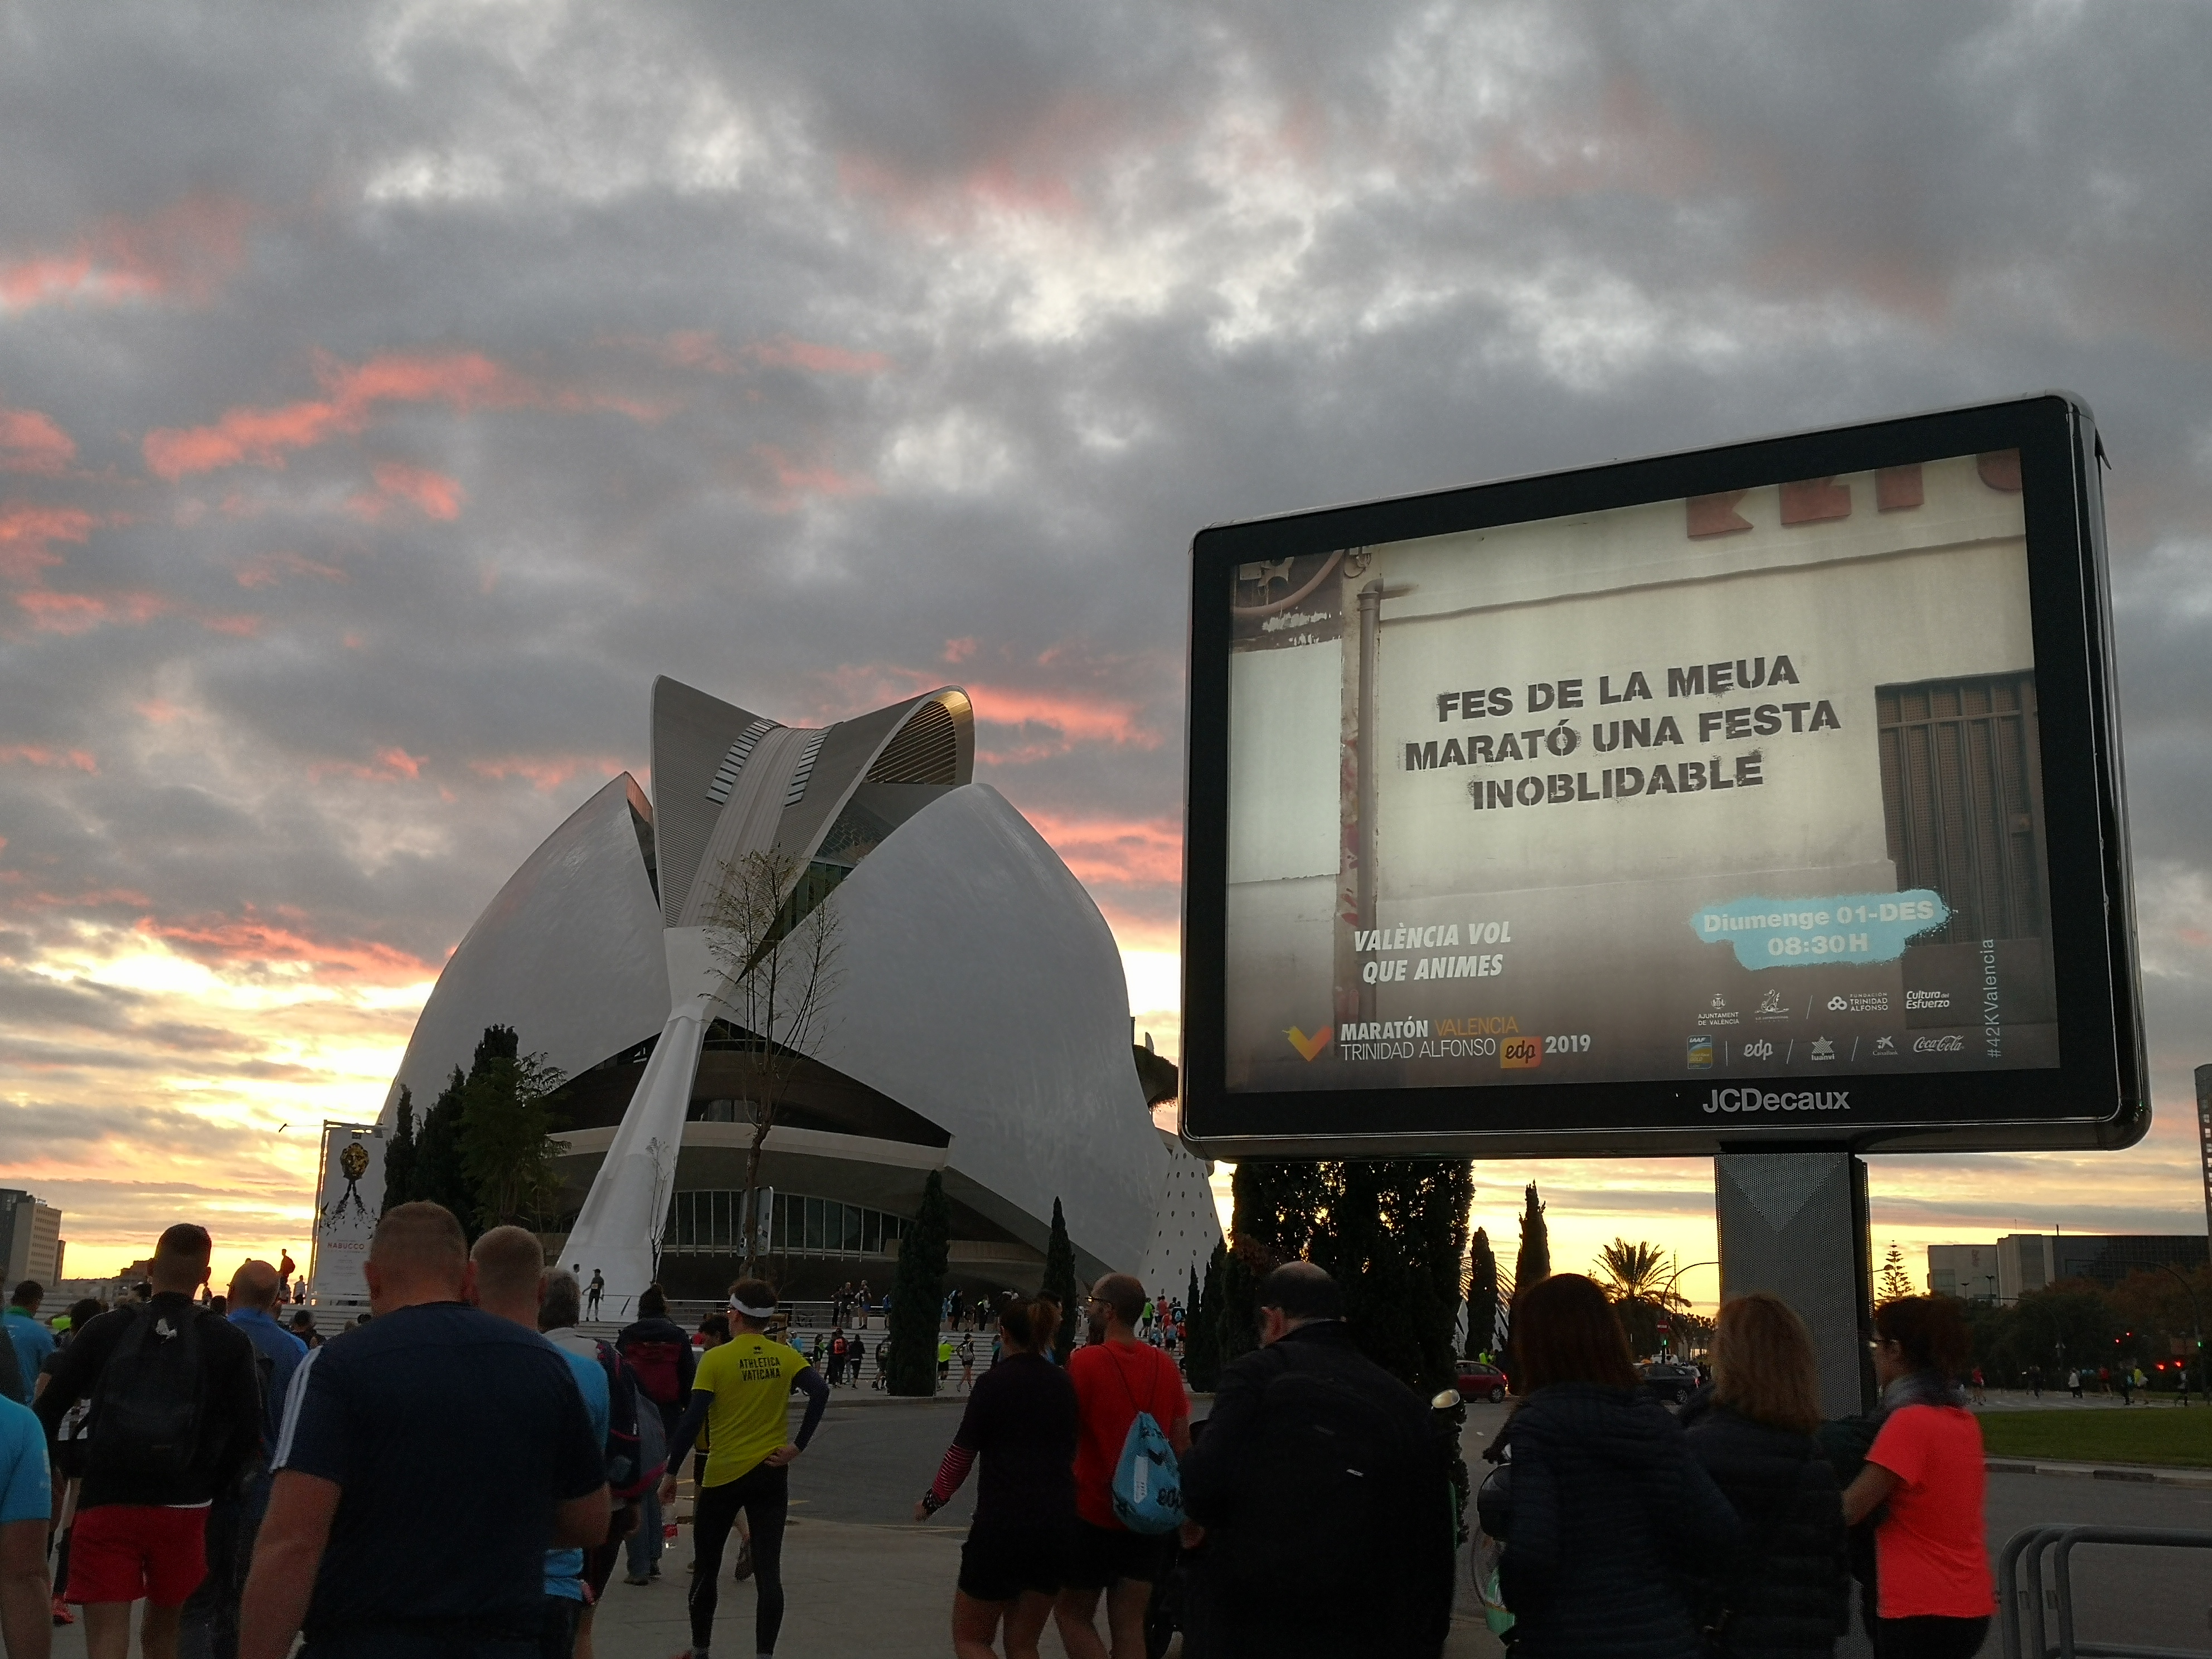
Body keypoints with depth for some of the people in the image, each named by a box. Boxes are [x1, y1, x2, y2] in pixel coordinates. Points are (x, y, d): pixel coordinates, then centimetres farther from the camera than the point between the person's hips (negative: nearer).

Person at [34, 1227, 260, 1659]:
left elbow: (47, 1411, 0)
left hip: (106, 1505, -1)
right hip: (182, 1510, 1)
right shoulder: (229, 1342, -2)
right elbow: (249, 1432, -4)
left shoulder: (106, 1330, -1)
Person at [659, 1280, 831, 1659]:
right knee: (768, 1571, 4)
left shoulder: (716, 1358, -8)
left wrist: (671, 1473, -5)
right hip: (772, 1473, 2)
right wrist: (798, 1445, -9)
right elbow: (820, 1392, -14)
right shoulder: (785, 1355, 0)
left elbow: (692, 1418, -12)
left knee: (706, 1567, 16)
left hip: (723, 1475, -2)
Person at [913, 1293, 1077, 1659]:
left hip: (1003, 1522, -5)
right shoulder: (1064, 1384, 7)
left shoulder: (994, 1382, -7)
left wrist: (931, 1501, 9)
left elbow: (961, 1453, -5)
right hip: (1058, 1522, 6)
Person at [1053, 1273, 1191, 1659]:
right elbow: (1182, 1445, 6)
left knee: (1072, 1616, 8)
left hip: (1094, 1512, -5)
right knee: (1129, 1625, 9)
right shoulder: (1166, 1367, 3)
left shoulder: (1085, 1361, -13)